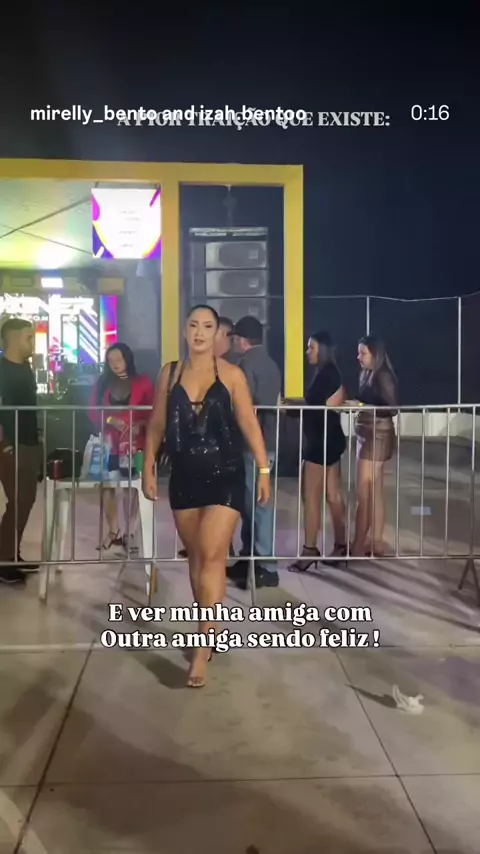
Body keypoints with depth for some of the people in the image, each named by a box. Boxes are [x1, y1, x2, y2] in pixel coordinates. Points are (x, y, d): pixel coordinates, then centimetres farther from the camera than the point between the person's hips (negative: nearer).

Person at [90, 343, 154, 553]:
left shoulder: (143, 382, 2)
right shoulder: (103, 384, 9)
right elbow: (93, 414, 6)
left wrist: (140, 425, -17)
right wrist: (110, 420, -13)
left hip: (135, 444, -2)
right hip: (110, 443, 2)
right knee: (107, 486, -2)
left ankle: (129, 531, 9)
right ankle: (113, 531, 6)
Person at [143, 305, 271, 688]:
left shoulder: (231, 374, -4)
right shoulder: (170, 373, 5)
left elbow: (249, 424, -2)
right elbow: (157, 424, 9)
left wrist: (264, 471, -3)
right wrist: (148, 469, 4)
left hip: (225, 475, -3)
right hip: (184, 477, 4)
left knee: (212, 555, -11)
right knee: (196, 556, 12)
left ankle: (204, 644, -6)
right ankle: (210, 627, 29)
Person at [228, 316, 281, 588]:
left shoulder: (247, 364, -13)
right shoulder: (270, 363, 16)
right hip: (267, 439, 9)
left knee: (257, 502, -6)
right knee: (250, 500, 15)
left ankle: (266, 568, -2)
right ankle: (250, 558, 21)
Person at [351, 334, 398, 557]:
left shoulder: (383, 376, -13)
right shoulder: (367, 375, 13)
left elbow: (392, 408, -18)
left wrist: (363, 407, -22)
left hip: (378, 437, -9)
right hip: (367, 435, 9)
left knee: (364, 494, -7)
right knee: (375, 493, 12)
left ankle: (358, 547, -2)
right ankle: (376, 543, 18)